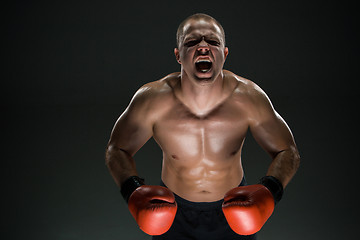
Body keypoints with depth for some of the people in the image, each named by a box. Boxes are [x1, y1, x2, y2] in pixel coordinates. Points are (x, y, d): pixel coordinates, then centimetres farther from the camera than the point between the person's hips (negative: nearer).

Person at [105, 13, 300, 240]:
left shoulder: (248, 98, -24)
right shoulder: (153, 100, -25)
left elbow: (288, 152, -13)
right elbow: (117, 149, -11)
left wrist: (269, 190, -34)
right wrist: (133, 190, -31)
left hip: (232, 207, 1)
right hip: (173, 210, 0)